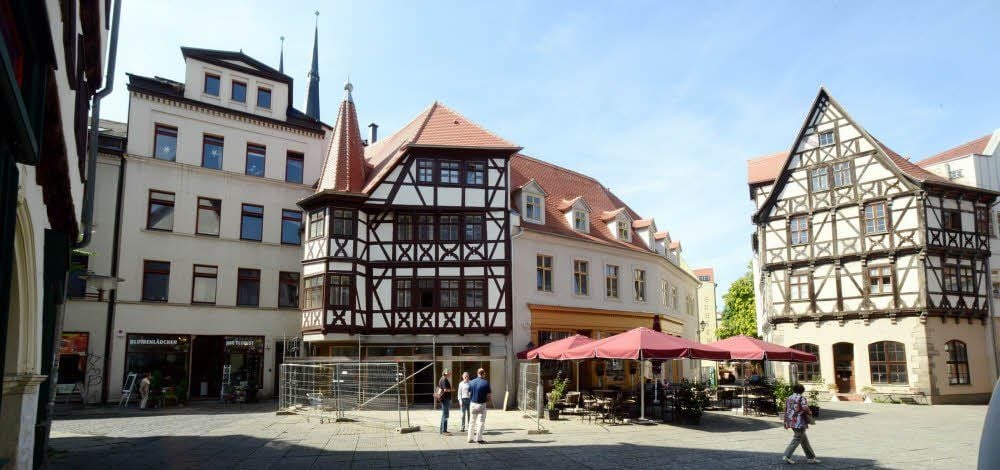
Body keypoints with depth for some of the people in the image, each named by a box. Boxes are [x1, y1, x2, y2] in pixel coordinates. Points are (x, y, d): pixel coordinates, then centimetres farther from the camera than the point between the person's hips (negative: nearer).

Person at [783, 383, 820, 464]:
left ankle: (811, 457, 21)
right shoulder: (801, 398, -9)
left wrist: (786, 422, 16)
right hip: (799, 423, -8)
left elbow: (786, 411, 13)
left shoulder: (789, 398, 12)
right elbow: (805, 408, -23)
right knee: (797, 440, -3)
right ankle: (786, 456, -7)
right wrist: (810, 413, -1)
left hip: (792, 423, 8)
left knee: (804, 440, 16)